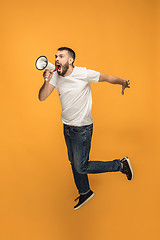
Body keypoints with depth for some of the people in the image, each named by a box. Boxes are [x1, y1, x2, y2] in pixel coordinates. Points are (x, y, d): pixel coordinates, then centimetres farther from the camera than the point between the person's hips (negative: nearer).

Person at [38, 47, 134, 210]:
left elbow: (107, 78, -6)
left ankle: (121, 165, 12)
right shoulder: (55, 76, -4)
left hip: (82, 129, -6)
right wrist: (46, 82, -26)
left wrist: (123, 83, -1)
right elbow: (42, 98, -10)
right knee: (74, 164, 19)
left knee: (81, 168, -3)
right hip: (67, 128, 6)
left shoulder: (83, 74, -18)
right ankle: (85, 193, 42)